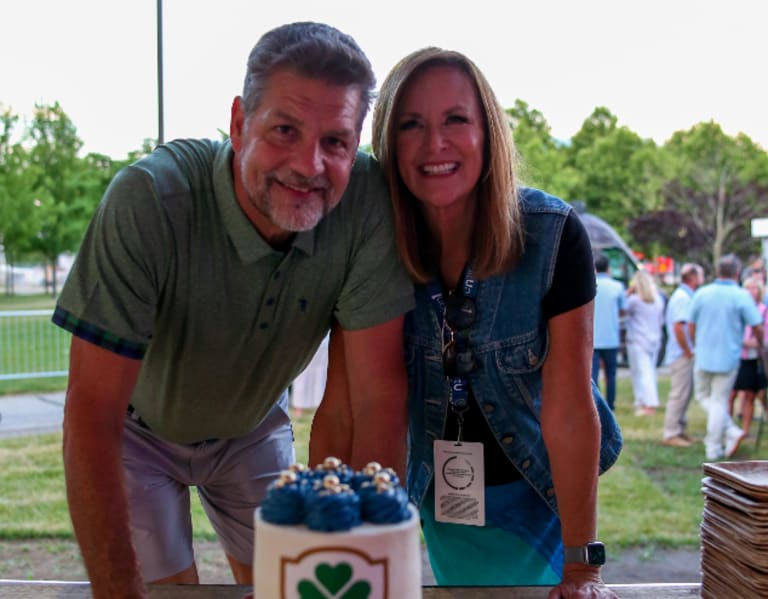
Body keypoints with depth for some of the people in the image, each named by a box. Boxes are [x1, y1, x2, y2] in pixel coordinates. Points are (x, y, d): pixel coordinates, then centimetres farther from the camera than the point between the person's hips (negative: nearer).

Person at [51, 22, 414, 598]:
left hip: (254, 427, 3)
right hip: (139, 429, -2)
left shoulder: (368, 199, -27)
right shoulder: (149, 199, -35)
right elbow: (93, 415, -32)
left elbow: (378, 398, -24)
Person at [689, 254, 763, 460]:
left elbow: (691, 325, 8)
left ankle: (732, 432, 2)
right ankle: (713, 448, 8)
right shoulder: (742, 296, -10)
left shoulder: (702, 293, 0)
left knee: (704, 396, 16)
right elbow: (757, 327, -9)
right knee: (719, 401, 5)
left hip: (703, 356, 2)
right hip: (728, 357, -2)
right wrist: (760, 344, 12)